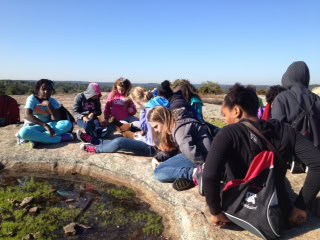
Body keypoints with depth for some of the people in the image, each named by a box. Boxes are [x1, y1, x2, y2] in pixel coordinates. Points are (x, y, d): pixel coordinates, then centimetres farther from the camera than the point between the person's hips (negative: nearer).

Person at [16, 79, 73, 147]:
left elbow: (57, 119, -12)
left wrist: (48, 105, -22)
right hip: (33, 126, -2)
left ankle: (35, 138, -31)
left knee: (68, 124, -25)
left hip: (49, 125, 3)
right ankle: (60, 138, -35)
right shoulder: (32, 98, -7)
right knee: (23, 132, -38)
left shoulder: (53, 101, 0)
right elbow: (27, 115, -23)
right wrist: (45, 125, -34)